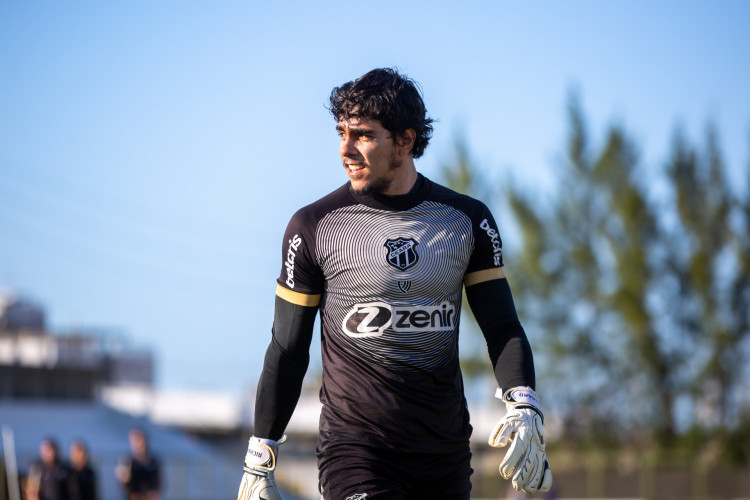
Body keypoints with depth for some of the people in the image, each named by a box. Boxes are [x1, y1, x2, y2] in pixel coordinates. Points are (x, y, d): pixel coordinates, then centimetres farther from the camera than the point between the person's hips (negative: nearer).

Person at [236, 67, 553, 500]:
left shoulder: (467, 220, 4)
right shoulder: (314, 227, -2)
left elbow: (502, 327, 5)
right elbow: (287, 351, 4)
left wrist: (524, 408, -13)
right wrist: (259, 462, 4)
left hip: (447, 452, 3)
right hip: (354, 445, -3)